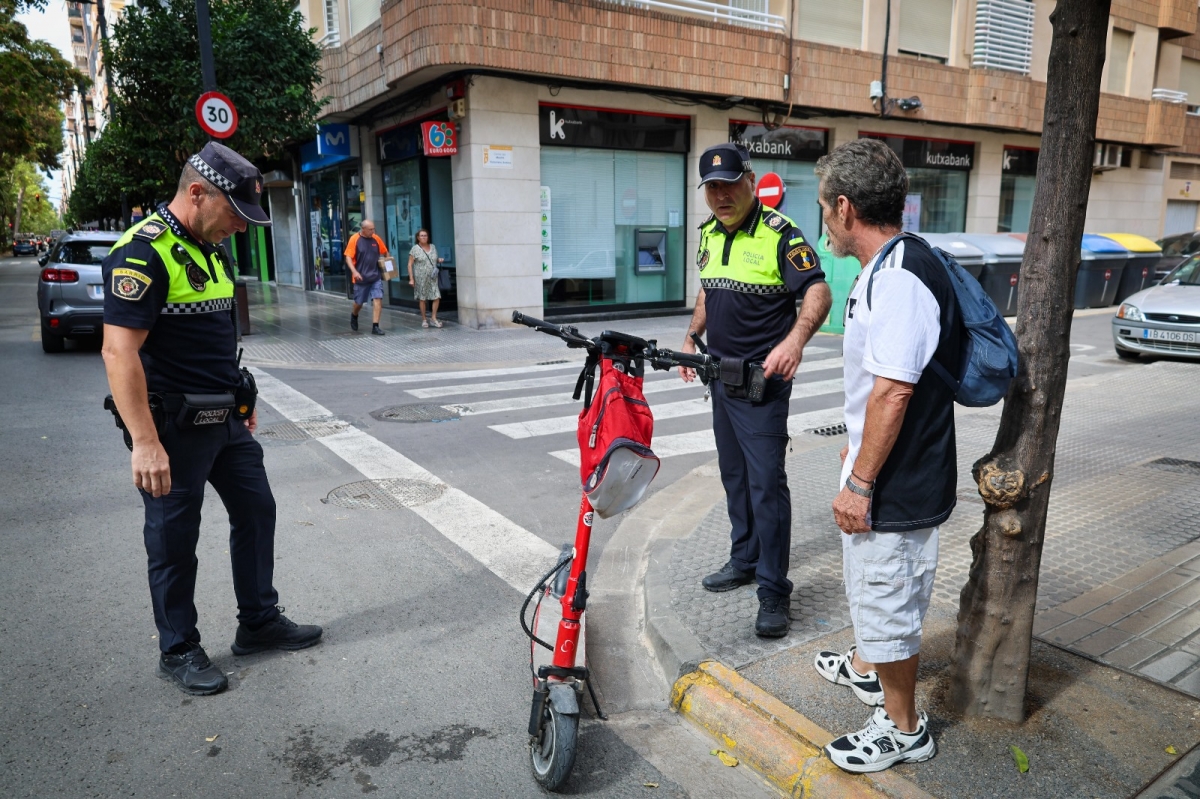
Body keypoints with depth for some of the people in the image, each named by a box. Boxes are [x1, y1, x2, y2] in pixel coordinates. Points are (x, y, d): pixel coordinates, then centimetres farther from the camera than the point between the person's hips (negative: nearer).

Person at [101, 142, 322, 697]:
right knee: (174, 541, 6)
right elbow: (120, 351, -24)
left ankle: (260, 622, 31)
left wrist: (241, 399, 20)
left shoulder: (210, 248, 10)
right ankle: (178, 652, 23)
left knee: (255, 510, 15)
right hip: (174, 425, -9)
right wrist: (145, 443, -27)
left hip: (225, 419, 9)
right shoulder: (143, 252, -19)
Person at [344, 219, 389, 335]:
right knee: (359, 302, 11)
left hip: (376, 276, 2)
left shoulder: (376, 239, 2)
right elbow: (348, 257, -10)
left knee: (378, 300, -9)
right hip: (361, 277, -2)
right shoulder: (354, 239, -8)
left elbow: (385, 252, 16)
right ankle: (354, 316, 43)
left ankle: (375, 327, -5)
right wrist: (354, 271, -22)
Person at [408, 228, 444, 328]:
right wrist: (411, 278, -10)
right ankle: (424, 320, 15)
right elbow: (410, 264, -4)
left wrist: (439, 260, 1)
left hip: (432, 278, 4)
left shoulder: (433, 247, 10)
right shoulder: (415, 249, -3)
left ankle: (434, 319, 8)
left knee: (437, 297, -5)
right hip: (420, 278, -4)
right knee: (422, 299, 3)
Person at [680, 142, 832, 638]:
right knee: (734, 476, 16)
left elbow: (818, 290, -21)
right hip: (720, 374, 8)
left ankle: (774, 590, 2)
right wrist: (691, 338, 15)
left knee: (766, 482, -7)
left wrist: (795, 340, -38)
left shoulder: (779, 233, -12)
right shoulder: (710, 234, 11)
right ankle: (745, 560, 32)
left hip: (762, 380, -8)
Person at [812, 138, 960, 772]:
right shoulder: (886, 267, 9)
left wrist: (859, 483, -23)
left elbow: (893, 391, -29)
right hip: (885, 472, 11)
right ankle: (865, 667, 52)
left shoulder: (899, 277, -25)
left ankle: (903, 729, 27)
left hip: (896, 485, -11)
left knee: (888, 599, 6)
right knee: (867, 579, 28)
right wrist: (857, 448, 24)